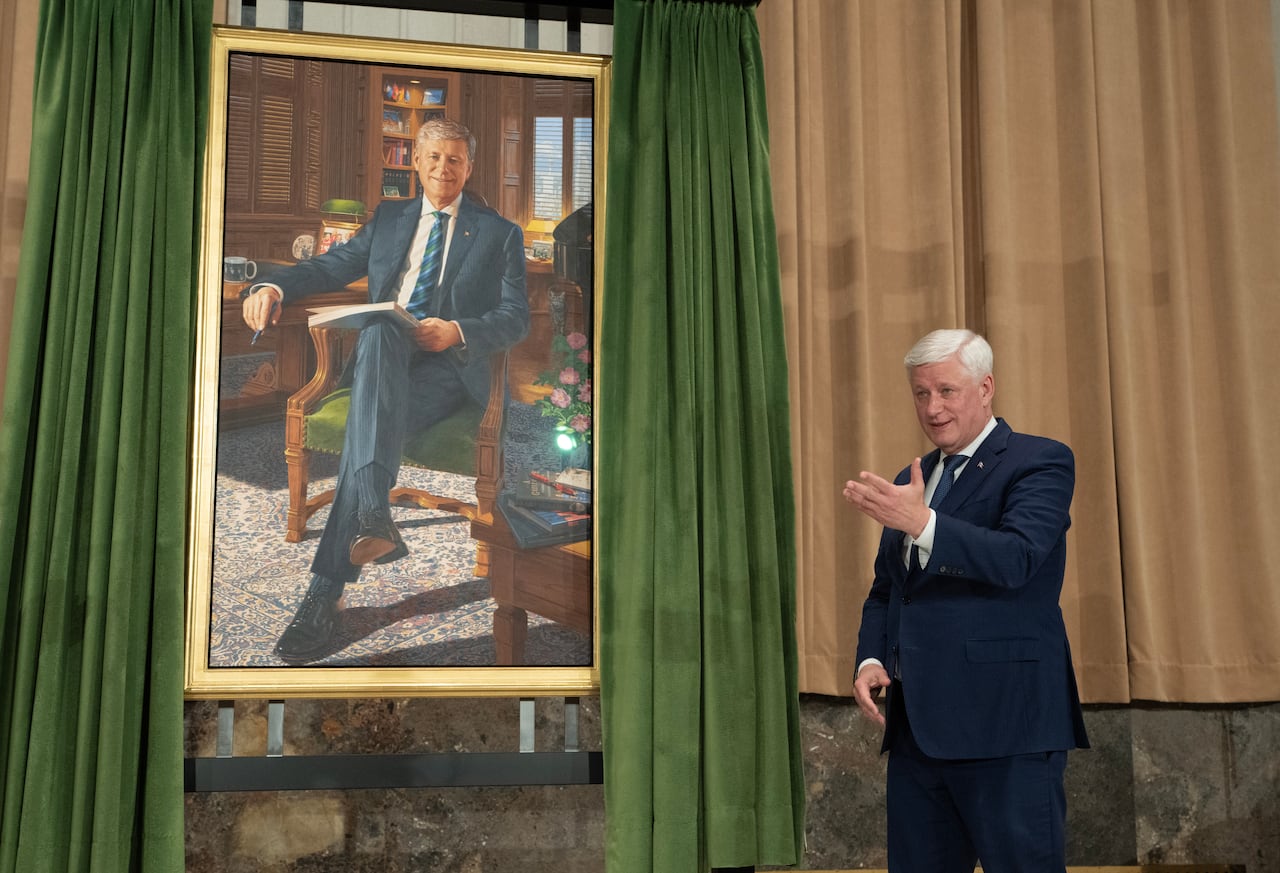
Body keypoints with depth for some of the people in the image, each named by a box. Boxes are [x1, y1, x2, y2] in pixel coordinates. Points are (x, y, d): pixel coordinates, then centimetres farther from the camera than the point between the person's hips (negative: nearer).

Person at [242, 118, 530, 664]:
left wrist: (458, 331, -13)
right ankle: (375, 518, -52)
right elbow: (332, 267, 19)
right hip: (381, 354, 2)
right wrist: (275, 287, -2)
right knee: (381, 329, -37)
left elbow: (516, 317, 6)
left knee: (370, 420, -34)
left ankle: (324, 593, -39)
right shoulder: (389, 218, 25)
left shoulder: (499, 234, 15)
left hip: (449, 364, -2)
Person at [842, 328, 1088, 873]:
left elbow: (1015, 560, -19)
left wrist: (922, 523, -31)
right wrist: (870, 659, 5)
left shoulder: (1041, 462, -3)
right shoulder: (910, 481, 18)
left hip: (1004, 724, -7)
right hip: (918, 723, 7)